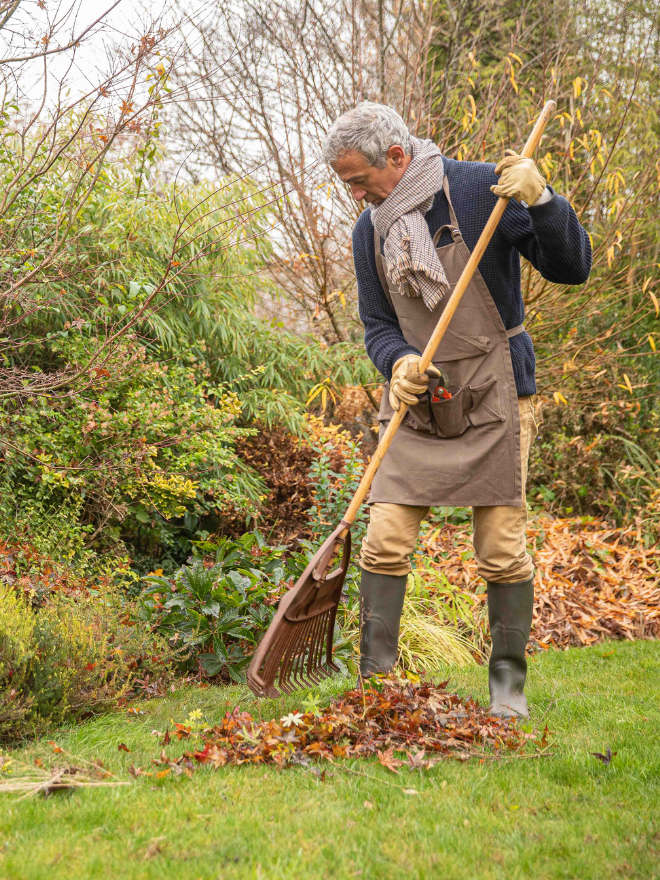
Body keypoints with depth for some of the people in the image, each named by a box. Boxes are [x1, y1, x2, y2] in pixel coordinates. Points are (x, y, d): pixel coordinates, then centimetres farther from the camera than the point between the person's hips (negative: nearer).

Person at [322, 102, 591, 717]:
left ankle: (507, 686, 13)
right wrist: (397, 363, -12)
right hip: (417, 405, 4)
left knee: (501, 550, -2)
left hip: (493, 399, -4)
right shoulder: (368, 230, 6)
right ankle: (375, 681, 4)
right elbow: (376, 324, 11)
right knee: (384, 541, -6)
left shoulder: (481, 191, -9)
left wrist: (540, 201, -25)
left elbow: (573, 268, -8)